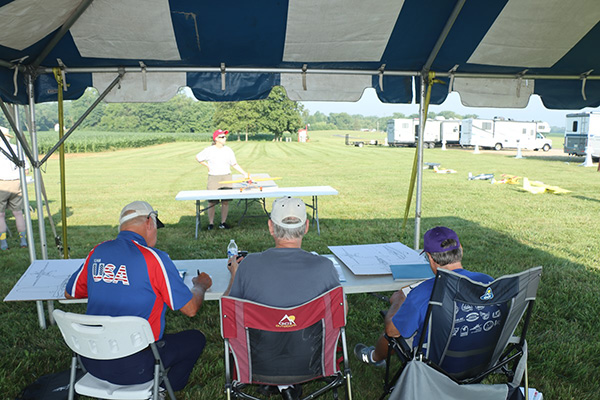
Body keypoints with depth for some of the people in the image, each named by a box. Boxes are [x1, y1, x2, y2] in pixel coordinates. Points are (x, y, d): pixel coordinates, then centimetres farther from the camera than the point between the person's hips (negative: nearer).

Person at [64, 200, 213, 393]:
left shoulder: (97, 252, 0)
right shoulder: (154, 258, -17)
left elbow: (69, 294, 16)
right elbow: (190, 309, -11)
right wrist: (201, 285, 10)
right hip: (132, 369, -6)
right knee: (196, 339, 15)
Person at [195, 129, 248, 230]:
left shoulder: (228, 150, 6)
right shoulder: (209, 150, -2)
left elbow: (235, 164, 10)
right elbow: (198, 157, 11)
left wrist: (245, 174, 5)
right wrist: (207, 166, 4)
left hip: (226, 177, 2)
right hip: (213, 178, -2)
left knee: (225, 201, 3)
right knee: (212, 202, 0)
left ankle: (223, 223, 13)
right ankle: (211, 223, 11)